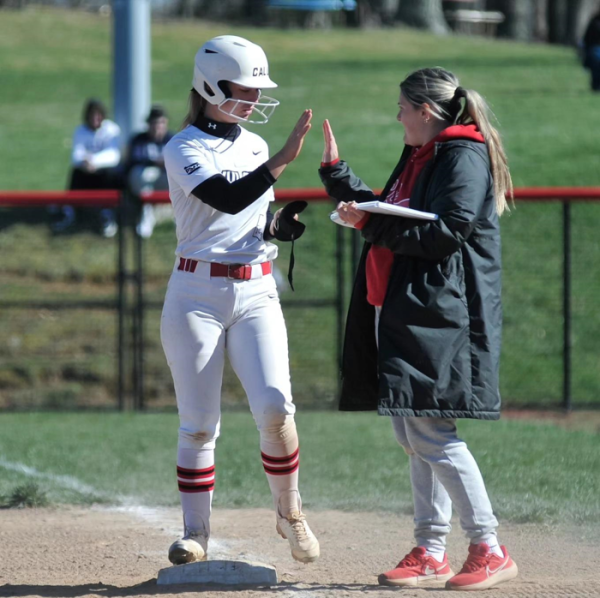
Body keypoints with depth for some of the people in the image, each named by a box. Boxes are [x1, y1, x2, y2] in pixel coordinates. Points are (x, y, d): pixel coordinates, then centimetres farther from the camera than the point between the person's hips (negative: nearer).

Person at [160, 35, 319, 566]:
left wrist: (278, 227, -2)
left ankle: (289, 512, 6)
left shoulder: (255, 146, 12)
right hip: (197, 296, -4)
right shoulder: (183, 149, -7)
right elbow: (229, 198, -23)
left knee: (274, 406, -13)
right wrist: (284, 158, -32)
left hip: (257, 293, 4)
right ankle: (196, 533, 10)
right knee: (199, 422, -1)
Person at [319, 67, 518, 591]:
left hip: (440, 320, -10)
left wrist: (370, 224, -18)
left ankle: (489, 549, -7)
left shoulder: (464, 156, -11)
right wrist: (335, 170, 26)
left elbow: (445, 234, -20)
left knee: (430, 434, -12)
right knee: (413, 436, 10)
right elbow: (386, 218, 24)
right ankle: (430, 552, 16)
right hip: (402, 313, 10)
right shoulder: (418, 156, 19)